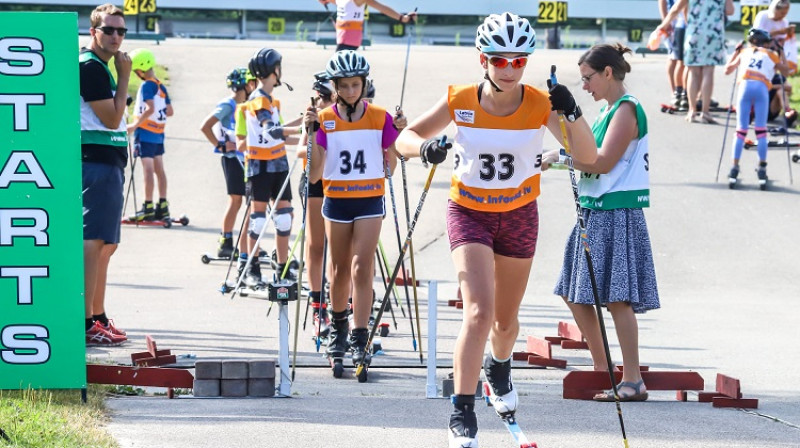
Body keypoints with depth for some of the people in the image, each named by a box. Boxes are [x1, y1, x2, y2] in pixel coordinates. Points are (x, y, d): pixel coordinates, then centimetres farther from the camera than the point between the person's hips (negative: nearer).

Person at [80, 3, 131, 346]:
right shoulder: (89, 66, -12)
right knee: (94, 241, -14)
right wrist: (124, 77, -10)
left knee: (105, 244, 15)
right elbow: (112, 118, -15)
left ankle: (99, 318, 21)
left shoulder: (100, 67, 20)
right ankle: (85, 324, -18)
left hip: (109, 163, 11)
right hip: (97, 161, -11)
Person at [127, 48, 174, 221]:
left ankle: (148, 207, -9)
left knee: (148, 169, -8)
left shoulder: (146, 85, -14)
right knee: (159, 169, 10)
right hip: (158, 134, 8)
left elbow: (150, 109, -25)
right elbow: (169, 111, 12)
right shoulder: (161, 86, 10)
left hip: (145, 131, -8)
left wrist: (134, 125, -21)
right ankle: (163, 206, 11)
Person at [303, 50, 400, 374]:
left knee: (362, 268, -12)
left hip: (370, 201, -1)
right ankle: (338, 328, 34)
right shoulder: (325, 119, -2)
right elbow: (314, 175, -7)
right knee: (340, 270, 11)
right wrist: (312, 132, -15)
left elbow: (390, 168, 4)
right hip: (336, 200, 1)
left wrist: (398, 134, -8)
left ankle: (360, 341, -14)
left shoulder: (380, 118, -1)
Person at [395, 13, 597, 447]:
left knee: (505, 318, 17)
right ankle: (461, 413, -13)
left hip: (519, 216, 2)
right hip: (469, 214, -2)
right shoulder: (461, 102, -15)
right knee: (479, 312, -20)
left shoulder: (540, 104, -15)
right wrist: (425, 146, -30)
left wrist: (572, 115, -37)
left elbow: (587, 156, -20)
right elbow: (406, 138, -7)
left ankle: (499, 370, 52)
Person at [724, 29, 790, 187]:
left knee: (741, 131, 2)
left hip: (745, 87, 1)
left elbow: (727, 70, 35)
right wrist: (781, 53, 44)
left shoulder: (744, 53, 26)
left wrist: (735, 52, 48)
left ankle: (734, 167, -2)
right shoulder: (772, 55, 22)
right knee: (761, 130, 3)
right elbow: (786, 71, 34)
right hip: (762, 89, -1)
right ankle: (762, 168, 2)